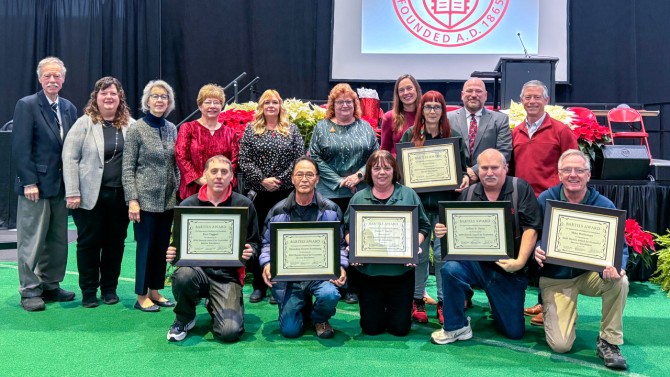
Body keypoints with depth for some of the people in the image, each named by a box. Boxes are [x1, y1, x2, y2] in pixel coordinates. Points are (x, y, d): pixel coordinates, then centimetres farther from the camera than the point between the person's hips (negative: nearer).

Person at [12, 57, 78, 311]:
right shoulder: (27, 105, -5)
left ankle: (51, 286, 23)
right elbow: (20, 148, -11)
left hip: (61, 185, 6)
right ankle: (29, 292, 12)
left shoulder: (69, 108, 11)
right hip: (36, 183, -6)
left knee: (58, 241, 11)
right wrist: (29, 182, -16)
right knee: (32, 240, 2)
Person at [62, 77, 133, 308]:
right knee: (89, 243, 7)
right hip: (90, 195, -2)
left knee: (115, 243, 10)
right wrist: (72, 193, -11)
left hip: (121, 195, 2)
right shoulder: (84, 123, -1)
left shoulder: (131, 125, 6)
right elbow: (70, 158, -5)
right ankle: (88, 291, 19)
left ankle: (110, 288, 24)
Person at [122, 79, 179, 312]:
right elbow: (128, 168, -8)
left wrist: (178, 192, 9)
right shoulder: (136, 129, -6)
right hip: (146, 198, -5)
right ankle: (141, 296, 14)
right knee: (146, 246, 1)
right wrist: (132, 200, -14)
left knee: (163, 246, 10)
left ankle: (155, 291, 23)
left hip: (168, 199, 5)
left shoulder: (172, 128, 8)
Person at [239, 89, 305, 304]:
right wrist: (262, 180, -12)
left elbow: (299, 159, -1)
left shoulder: (291, 130, 6)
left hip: (286, 193, 0)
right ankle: (259, 285, 14)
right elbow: (244, 161, -1)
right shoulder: (251, 130, 6)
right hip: (259, 193, 0)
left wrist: (280, 180, -10)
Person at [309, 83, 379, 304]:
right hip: (330, 194, -1)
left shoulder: (365, 127, 11)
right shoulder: (322, 127, 4)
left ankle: (353, 288, 14)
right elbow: (315, 158, -2)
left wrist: (359, 175, -8)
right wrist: (339, 181, -10)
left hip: (360, 193, 2)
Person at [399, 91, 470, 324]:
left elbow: (462, 167, 10)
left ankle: (444, 302, 10)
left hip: (445, 202, 0)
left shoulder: (453, 136, 9)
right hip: (418, 201, 0)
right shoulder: (410, 135, 8)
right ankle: (417, 300, 17)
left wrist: (465, 178, -9)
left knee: (443, 253, 0)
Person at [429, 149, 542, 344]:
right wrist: (443, 231, -14)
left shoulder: (521, 189, -5)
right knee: (450, 268, -33)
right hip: (476, 263, 1)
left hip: (508, 269, -1)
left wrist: (520, 262, -22)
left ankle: (496, 307, 39)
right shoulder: (469, 194, 5)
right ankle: (456, 327, -11)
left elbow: (531, 229, -11)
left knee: (515, 332, 4)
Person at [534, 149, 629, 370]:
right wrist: (536, 252, -27)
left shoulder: (604, 206, -7)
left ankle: (608, 342, -10)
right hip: (555, 278, -1)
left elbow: (619, 247, -8)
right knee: (560, 345, -14)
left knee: (619, 281, -34)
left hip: (590, 274, 2)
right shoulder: (545, 200, -8)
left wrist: (615, 268, -32)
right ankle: (551, 312, 23)